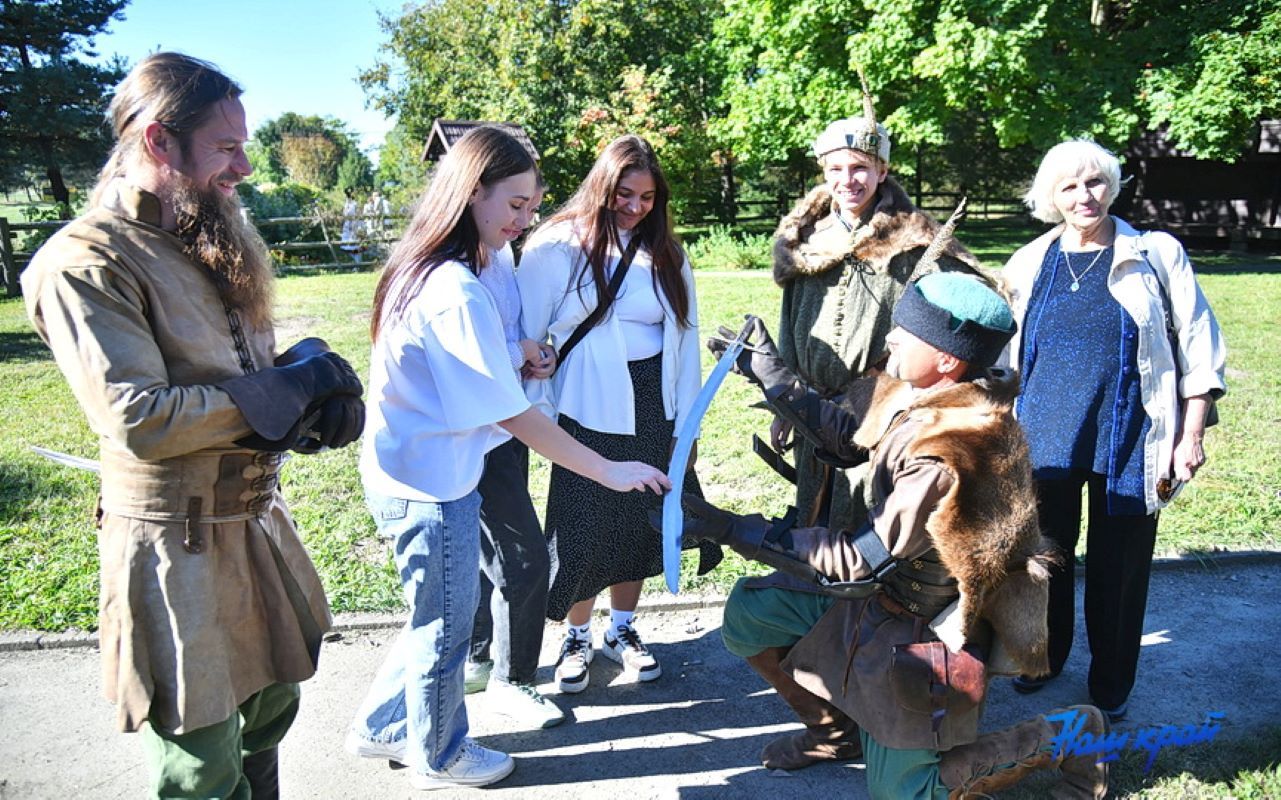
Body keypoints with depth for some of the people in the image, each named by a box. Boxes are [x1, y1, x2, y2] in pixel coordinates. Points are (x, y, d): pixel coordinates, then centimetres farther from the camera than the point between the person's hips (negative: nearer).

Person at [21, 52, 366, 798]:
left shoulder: (216, 244, 10)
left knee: (271, 706, 24)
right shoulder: (86, 262, -16)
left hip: (259, 519, 8)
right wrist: (287, 389, -17)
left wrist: (320, 381, -9)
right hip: (179, 546, -8)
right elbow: (139, 420, -25)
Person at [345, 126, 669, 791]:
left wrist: (515, 358, 2)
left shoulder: (417, 269, 4)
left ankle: (380, 728, 43)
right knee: (444, 628, 12)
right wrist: (609, 471, -18)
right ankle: (438, 758, 35)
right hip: (433, 487, -9)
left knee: (435, 617, 25)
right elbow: (513, 416, -23)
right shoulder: (456, 292, -26)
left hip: (405, 478, 9)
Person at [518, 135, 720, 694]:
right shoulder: (556, 247, -7)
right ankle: (577, 638, 27)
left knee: (640, 526, 14)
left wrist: (685, 419, 3)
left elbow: (685, 339, 6)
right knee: (581, 531, 5)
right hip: (585, 416, -4)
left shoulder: (666, 254, 6)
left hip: (652, 416, 4)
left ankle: (622, 630, 34)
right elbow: (528, 337, -6)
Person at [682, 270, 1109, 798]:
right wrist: (768, 371, 2)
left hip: (927, 627, -8)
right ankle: (838, 729, 26)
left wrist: (736, 532, -27)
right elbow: (841, 431, 6)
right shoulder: (915, 392, -10)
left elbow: (863, 561, -28)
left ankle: (1062, 737, 17)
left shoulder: (952, 453, -34)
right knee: (748, 614, 6)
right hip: (885, 588, 8)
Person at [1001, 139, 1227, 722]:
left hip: (1128, 441, -2)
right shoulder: (1029, 264, 5)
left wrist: (1191, 436, -5)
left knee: (1118, 566, 8)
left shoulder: (1156, 255, -1)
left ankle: (1111, 684, 29)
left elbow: (1198, 348, 0)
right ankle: (1046, 654, 38)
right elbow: (1006, 357, 14)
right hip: (1045, 438, 2)